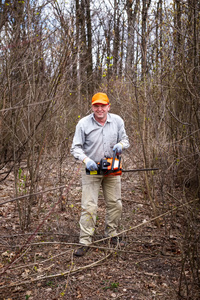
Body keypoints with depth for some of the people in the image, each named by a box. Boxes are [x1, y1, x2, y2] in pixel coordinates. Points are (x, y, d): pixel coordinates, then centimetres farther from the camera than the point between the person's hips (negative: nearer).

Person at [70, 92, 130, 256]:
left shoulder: (117, 121, 0)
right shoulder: (83, 123, -9)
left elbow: (125, 140, 10)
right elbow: (76, 147, -8)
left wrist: (120, 145, -14)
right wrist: (86, 160, -25)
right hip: (91, 169, -3)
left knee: (115, 204, 10)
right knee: (89, 206, -6)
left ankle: (112, 234, 31)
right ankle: (85, 242, 3)